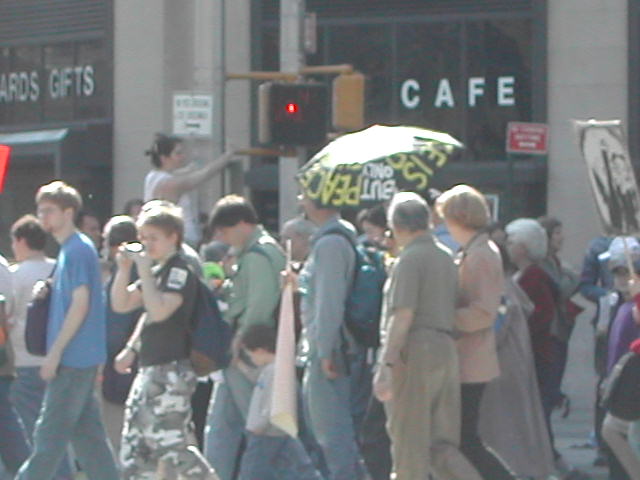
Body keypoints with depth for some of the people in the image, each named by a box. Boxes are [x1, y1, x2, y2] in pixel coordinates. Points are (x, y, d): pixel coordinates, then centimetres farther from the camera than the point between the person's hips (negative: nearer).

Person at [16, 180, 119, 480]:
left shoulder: (77, 250, -13)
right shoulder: (69, 249, 17)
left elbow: (80, 303, -18)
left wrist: (55, 352, -18)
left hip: (73, 358, -10)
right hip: (82, 359, 10)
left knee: (49, 436, -6)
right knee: (86, 433, 10)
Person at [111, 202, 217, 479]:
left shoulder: (179, 271, -11)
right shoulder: (157, 272, 16)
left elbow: (159, 310, -25)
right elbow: (120, 305, 19)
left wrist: (144, 271, -21)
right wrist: (124, 269, 5)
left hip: (171, 372, -10)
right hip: (150, 370, 10)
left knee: (171, 446, -12)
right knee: (134, 445, 10)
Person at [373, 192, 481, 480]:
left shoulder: (410, 259, -9)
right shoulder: (445, 257, 16)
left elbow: (403, 317, -17)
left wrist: (385, 366, -18)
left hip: (416, 352, -8)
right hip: (446, 350, 8)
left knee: (409, 446, -1)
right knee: (441, 446, 9)